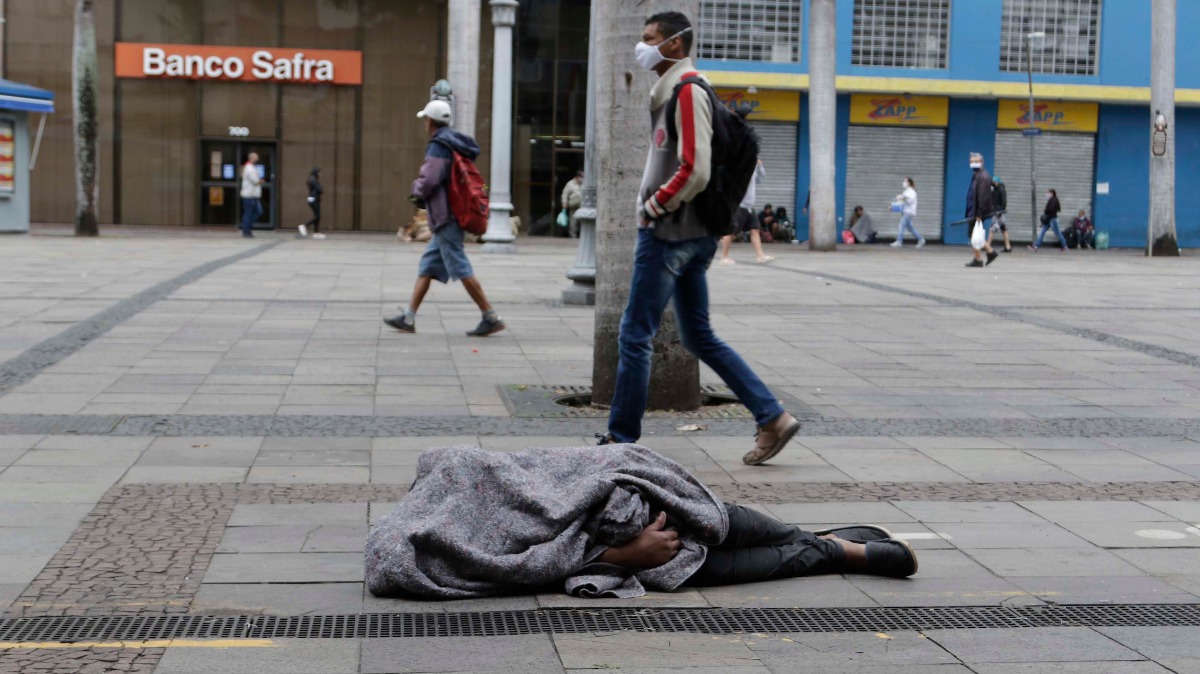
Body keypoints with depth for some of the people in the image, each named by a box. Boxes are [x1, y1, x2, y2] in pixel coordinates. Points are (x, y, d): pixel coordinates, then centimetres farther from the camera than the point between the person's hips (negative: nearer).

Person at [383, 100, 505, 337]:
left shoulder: (438, 146, -14)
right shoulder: (455, 144, 16)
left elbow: (429, 179, -23)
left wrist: (418, 194, -1)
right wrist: (423, 194, 15)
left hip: (445, 217, -10)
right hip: (453, 216, 10)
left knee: (460, 268, -8)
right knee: (427, 266, 12)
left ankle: (491, 318, -9)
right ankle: (409, 318, 16)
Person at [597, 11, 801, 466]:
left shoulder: (687, 91, -13)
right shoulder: (671, 92, 16)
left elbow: (695, 171, -22)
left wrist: (653, 206, -12)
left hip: (669, 234, -10)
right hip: (691, 236, 10)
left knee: (635, 336, -2)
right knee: (699, 338, 12)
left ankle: (621, 437, 7)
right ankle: (773, 418, 11)